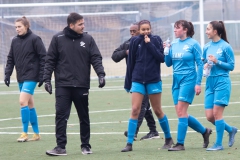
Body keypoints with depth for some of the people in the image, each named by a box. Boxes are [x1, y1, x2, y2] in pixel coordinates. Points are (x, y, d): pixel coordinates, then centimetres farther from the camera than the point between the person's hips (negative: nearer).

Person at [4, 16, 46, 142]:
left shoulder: (34, 39, -9)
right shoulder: (15, 41, 9)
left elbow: (43, 57, -9)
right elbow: (10, 59, 13)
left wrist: (42, 76, -12)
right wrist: (7, 74, 3)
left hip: (31, 76, -7)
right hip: (21, 77, 7)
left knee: (23, 101, -16)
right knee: (29, 104, 10)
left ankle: (25, 133, -11)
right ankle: (36, 134, 17)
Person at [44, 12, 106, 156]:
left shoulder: (88, 39, 4)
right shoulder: (58, 39, 2)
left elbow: (96, 58, 1)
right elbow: (50, 60, 3)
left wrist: (101, 74, -14)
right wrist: (47, 79, -3)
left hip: (82, 86, 1)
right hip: (62, 85, -1)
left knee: (84, 117, 9)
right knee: (61, 116, -7)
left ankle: (86, 145, 20)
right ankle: (61, 147, -6)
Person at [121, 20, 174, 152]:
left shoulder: (156, 40, -2)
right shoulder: (135, 41, 0)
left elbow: (162, 58, -10)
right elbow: (130, 63, 5)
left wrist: (150, 44, -16)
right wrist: (128, 82, 7)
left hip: (153, 80, -1)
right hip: (138, 80, 1)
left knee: (157, 111, 8)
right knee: (135, 110, -6)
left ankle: (168, 138, 25)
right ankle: (129, 143, -7)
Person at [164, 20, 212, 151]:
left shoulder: (193, 44, -7)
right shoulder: (174, 44, 9)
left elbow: (200, 64, -7)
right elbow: (168, 63, 11)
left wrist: (198, 83, -12)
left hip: (188, 80, -7)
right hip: (176, 80, 7)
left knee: (181, 112, -12)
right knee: (181, 113, 6)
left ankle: (180, 144, -8)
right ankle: (204, 131, 25)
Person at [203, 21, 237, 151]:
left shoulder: (225, 46, -8)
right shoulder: (207, 47, 10)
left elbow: (231, 66, -7)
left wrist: (217, 62, -18)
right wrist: (205, 66, -3)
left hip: (222, 82, -7)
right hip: (210, 83, 7)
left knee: (217, 113, -9)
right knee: (209, 116, 2)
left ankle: (218, 144, 0)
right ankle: (231, 130, 25)